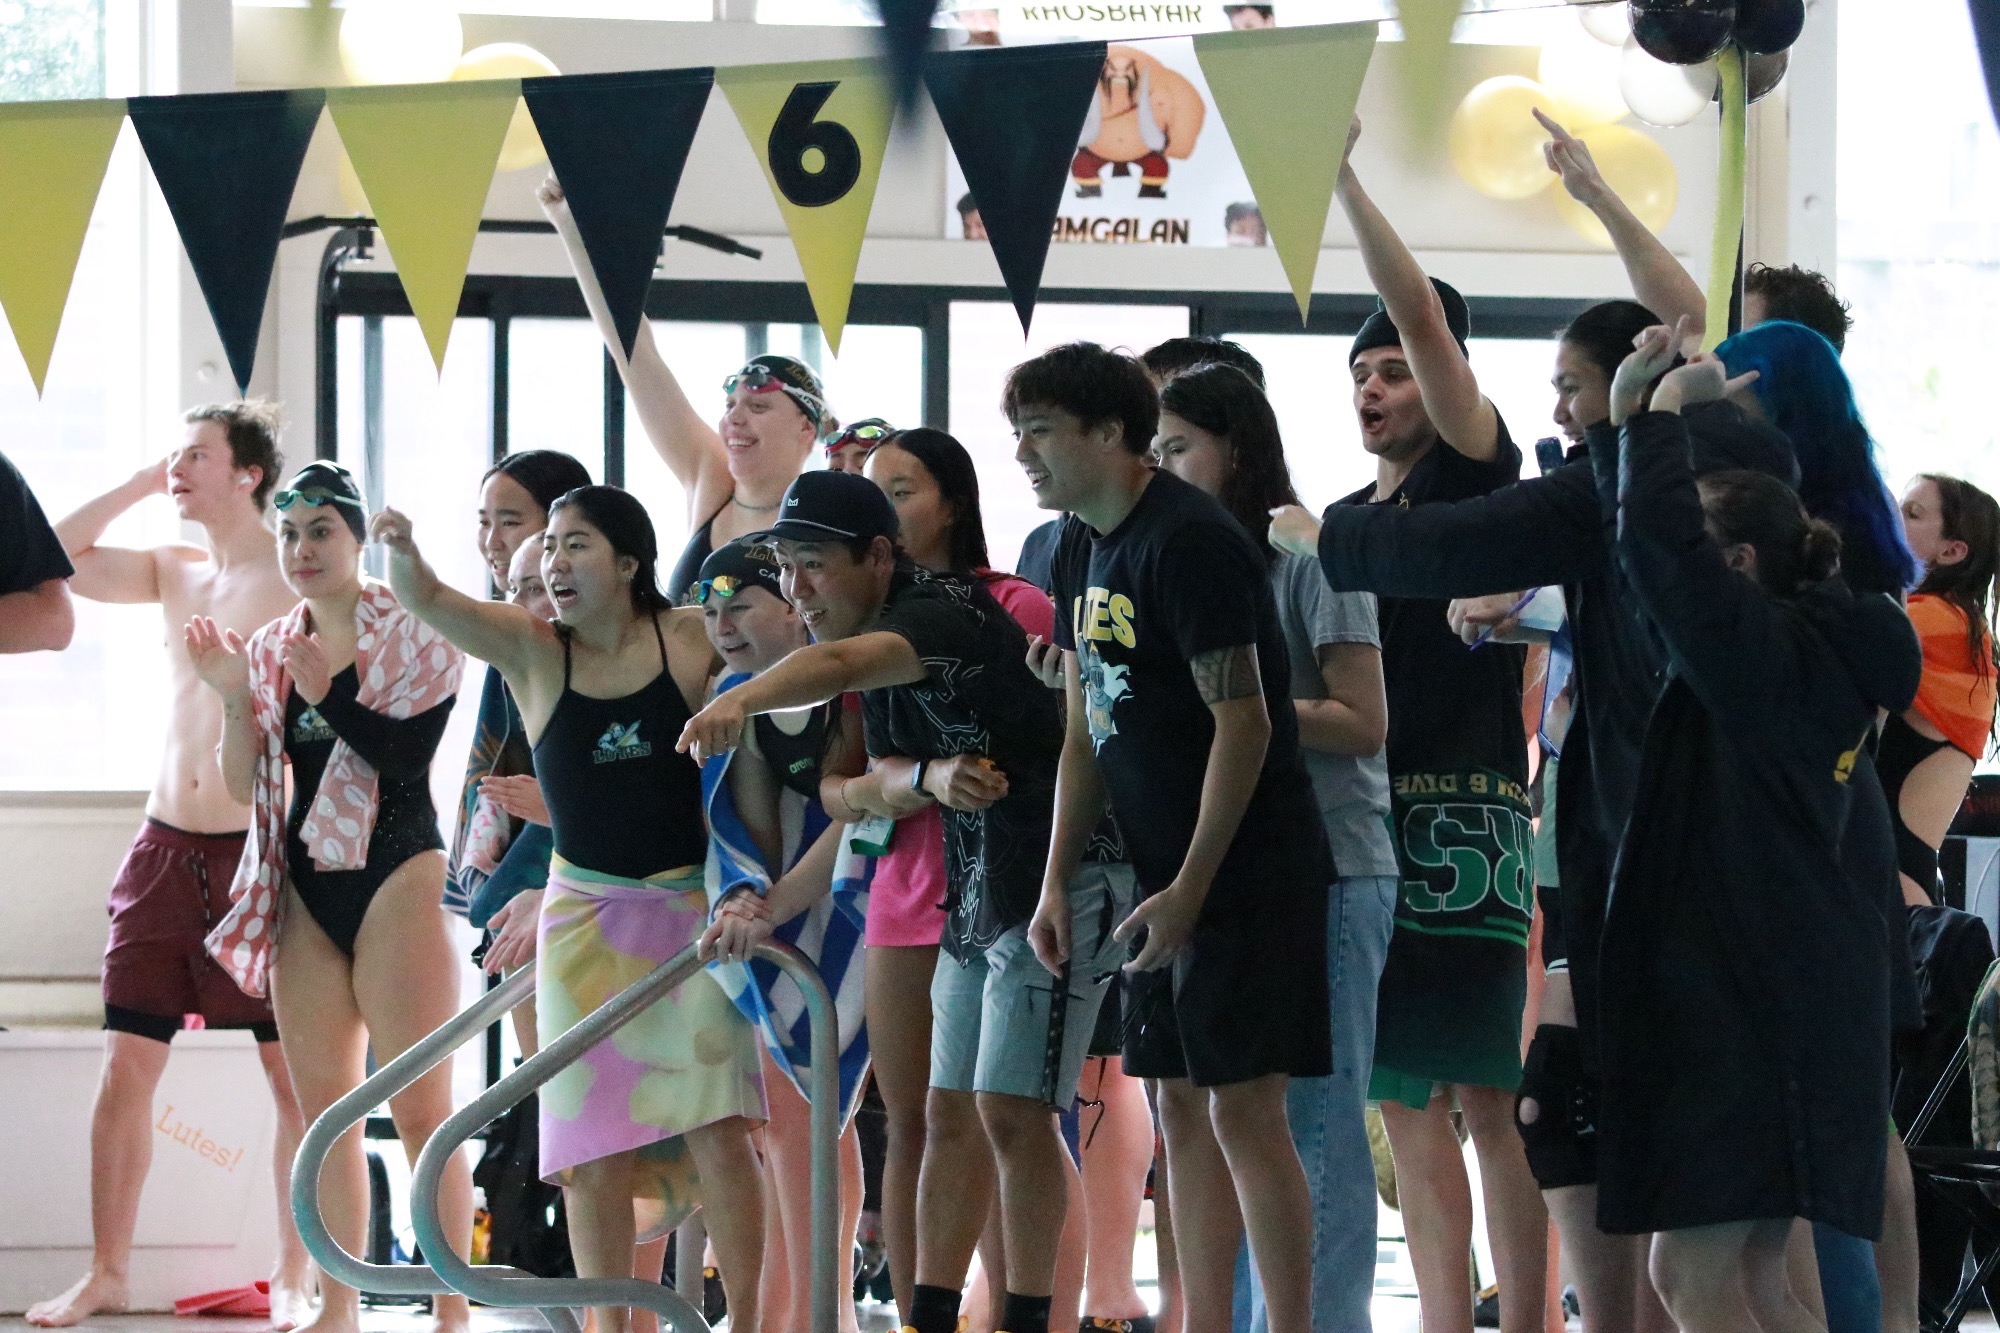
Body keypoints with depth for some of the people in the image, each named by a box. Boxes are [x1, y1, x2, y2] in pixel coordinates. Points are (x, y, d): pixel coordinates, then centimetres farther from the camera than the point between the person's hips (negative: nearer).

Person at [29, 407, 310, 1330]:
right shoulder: (174, 573, 13)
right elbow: (49, 559, 11)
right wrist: (140, 486, 8)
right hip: (165, 848, 5)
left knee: (295, 1076, 0)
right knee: (125, 1068, 2)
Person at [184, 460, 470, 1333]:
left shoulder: (411, 633, -4)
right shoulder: (269, 650, 11)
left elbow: (407, 754, -14)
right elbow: (244, 786, 8)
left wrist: (323, 692, -19)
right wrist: (234, 697, -6)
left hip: (395, 877, -6)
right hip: (307, 891, 6)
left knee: (420, 1109, -10)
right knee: (323, 1111, 6)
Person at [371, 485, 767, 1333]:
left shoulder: (692, 638, -3)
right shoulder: (533, 650, -2)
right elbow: (428, 602, -14)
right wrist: (402, 555, -37)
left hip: (692, 909, -1)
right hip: (587, 918, 1)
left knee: (716, 1126, -7)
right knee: (596, 1142, 0)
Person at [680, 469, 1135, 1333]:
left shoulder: (943, 613, -21)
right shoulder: (880, 641, 9)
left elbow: (839, 664, -41)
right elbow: (877, 782, 2)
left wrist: (742, 702, -59)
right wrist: (931, 777, -22)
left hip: (1058, 882, -10)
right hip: (976, 893, 10)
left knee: (1010, 1108, -13)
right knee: (951, 1112, 9)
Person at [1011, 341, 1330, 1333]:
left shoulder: (1188, 542, -16)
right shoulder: (1082, 548, 12)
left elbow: (1243, 723, -19)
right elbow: (1087, 729, 17)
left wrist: (1191, 888, -20)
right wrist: (1057, 881, 10)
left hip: (1247, 869, -9)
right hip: (1165, 872, 9)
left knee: (1243, 1107, -10)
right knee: (1181, 1108, 10)